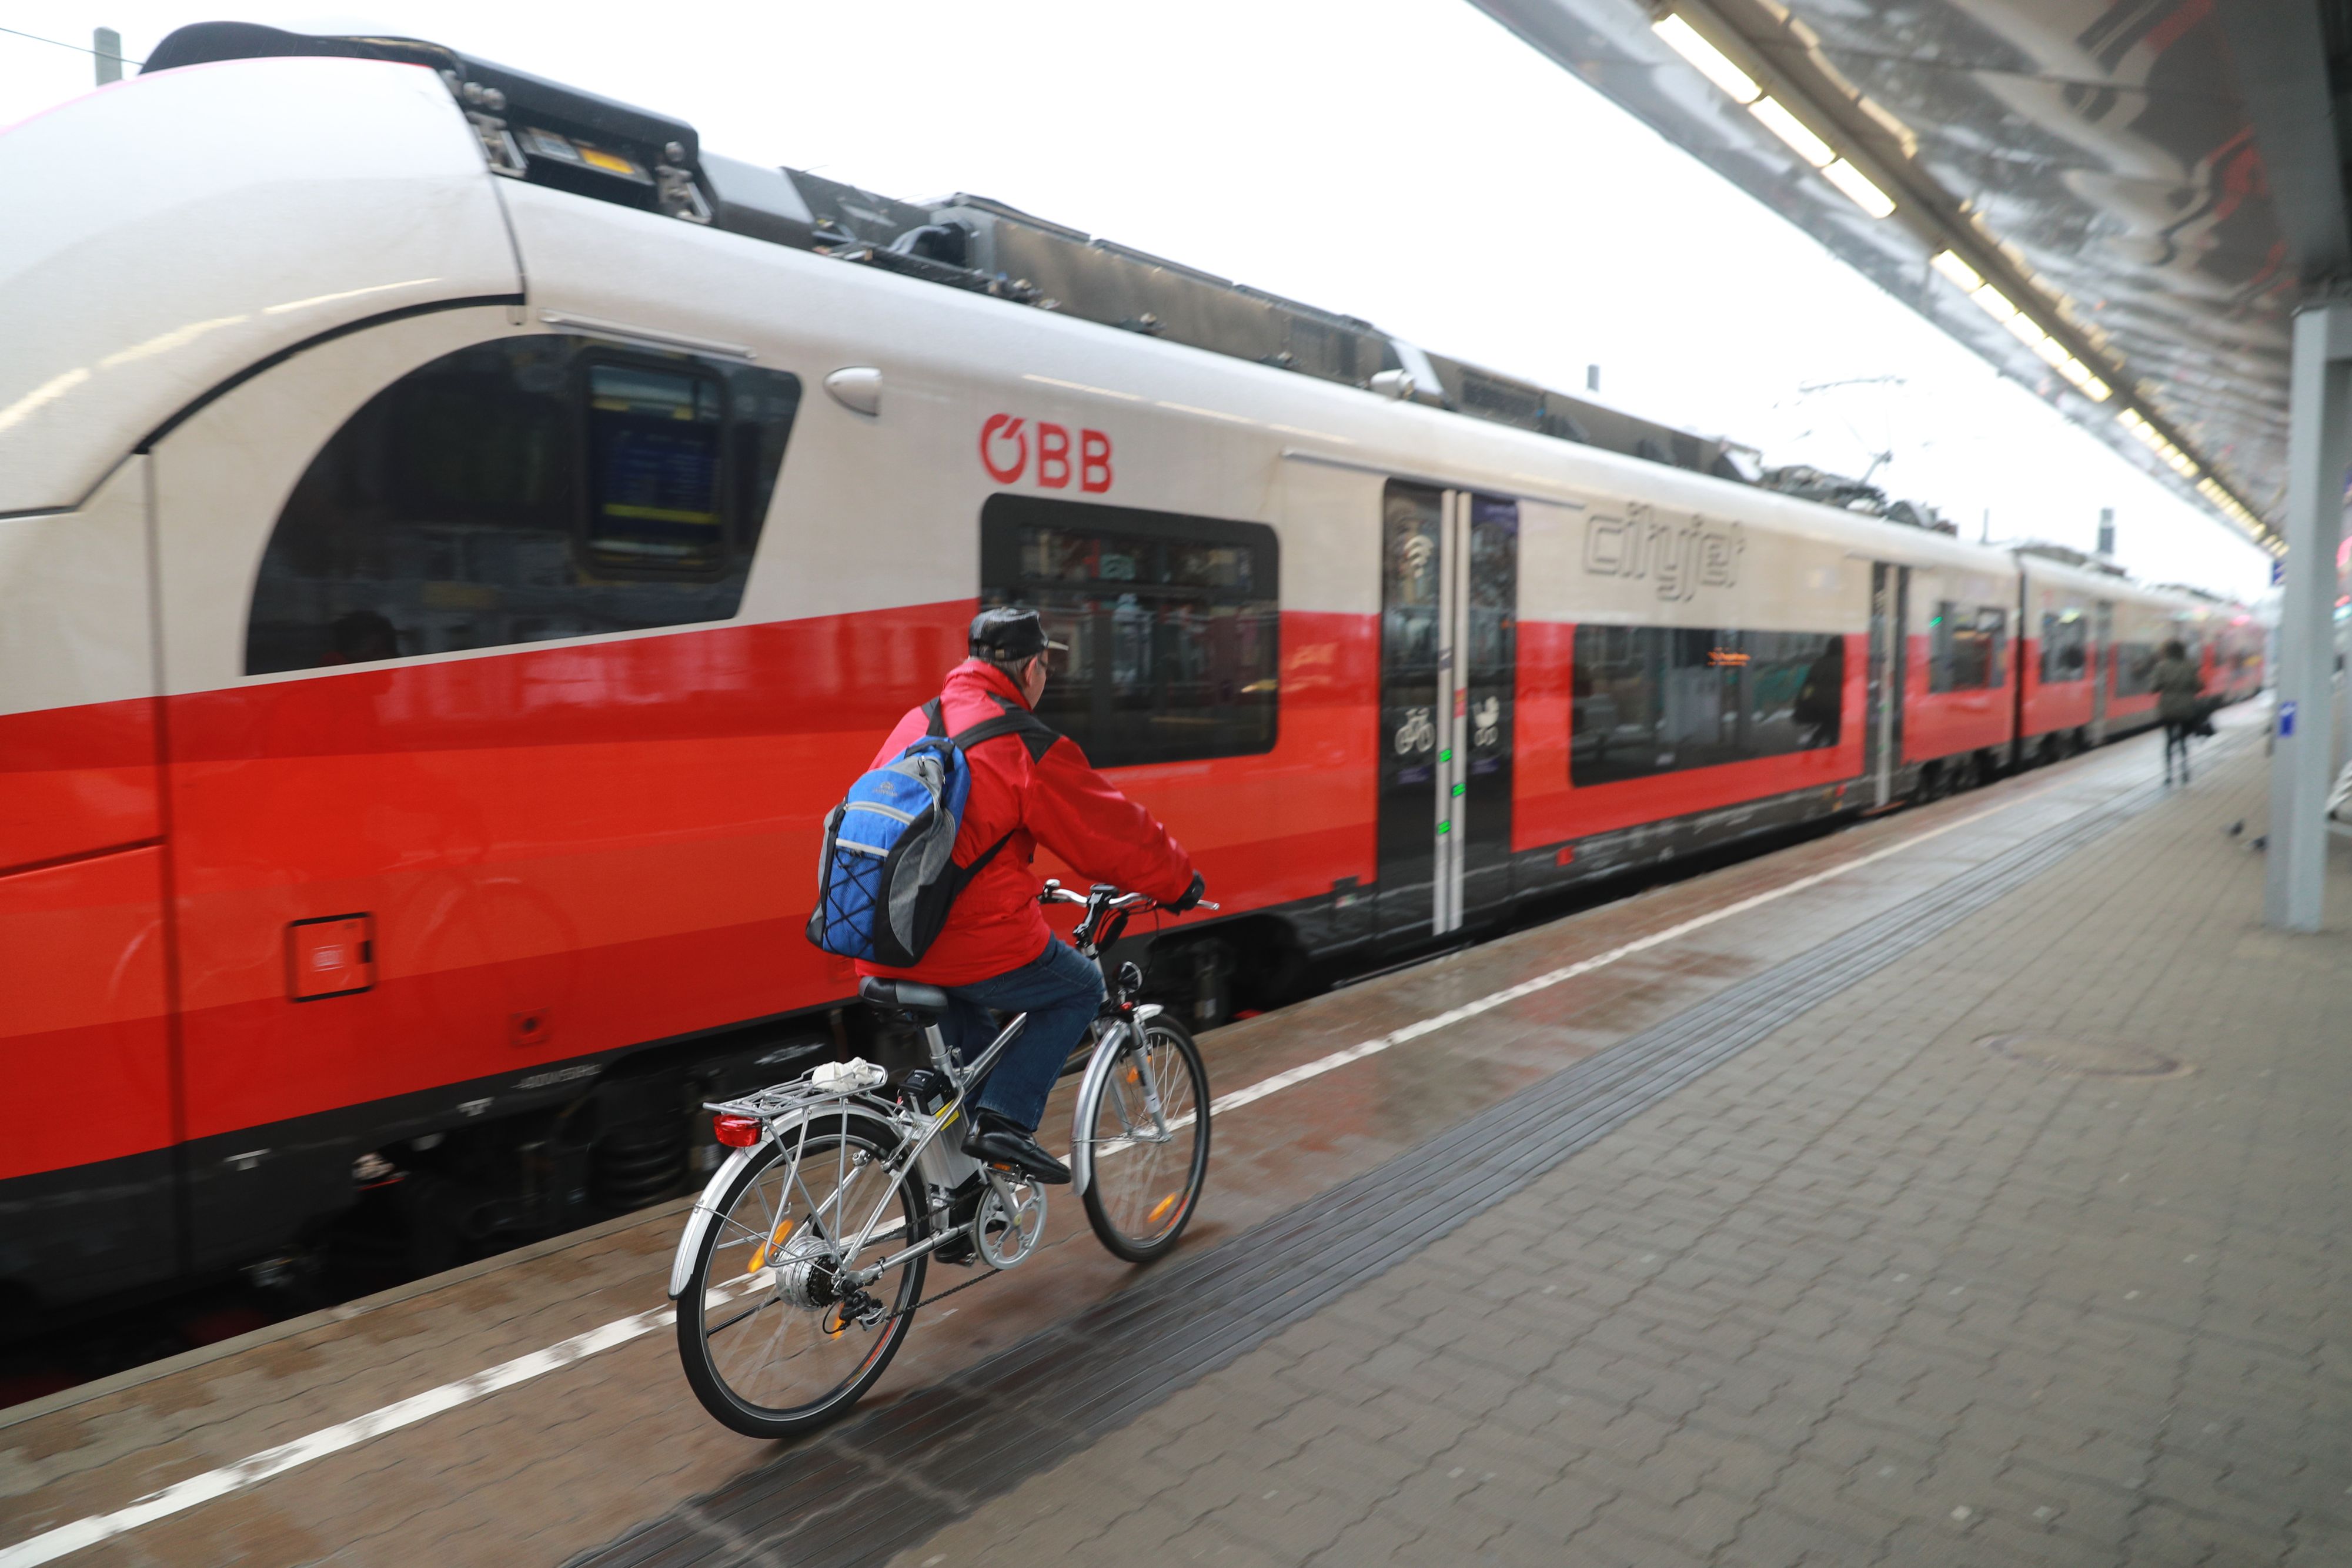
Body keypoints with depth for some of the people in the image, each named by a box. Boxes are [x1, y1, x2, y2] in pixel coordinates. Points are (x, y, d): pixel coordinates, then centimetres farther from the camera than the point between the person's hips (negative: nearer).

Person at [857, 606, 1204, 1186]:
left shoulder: (915, 724, 13)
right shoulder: (1028, 745, -10)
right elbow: (1112, 830, -2)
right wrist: (1179, 882, 16)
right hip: (977, 942, -7)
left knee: (968, 1030, 33)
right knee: (1079, 989, 16)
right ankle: (1004, 1119, 3)